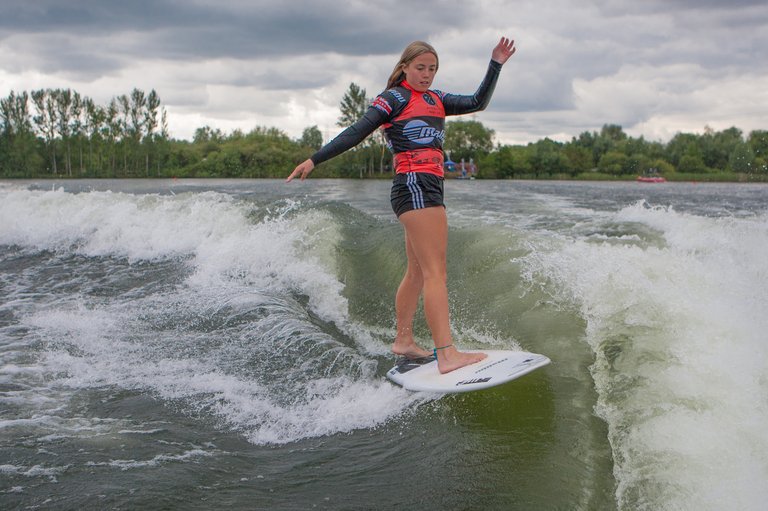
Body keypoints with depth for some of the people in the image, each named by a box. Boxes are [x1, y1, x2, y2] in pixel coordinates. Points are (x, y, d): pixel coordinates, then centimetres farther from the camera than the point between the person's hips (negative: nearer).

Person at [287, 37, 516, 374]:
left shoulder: (435, 99, 22)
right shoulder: (394, 98, -1)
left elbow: (477, 102, 19)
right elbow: (357, 132, -7)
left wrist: (496, 64, 13)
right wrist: (314, 159, -14)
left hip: (428, 187, 9)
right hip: (415, 184, -9)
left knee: (417, 272, 13)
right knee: (435, 270, -16)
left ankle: (403, 341, 23)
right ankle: (447, 355, -20)